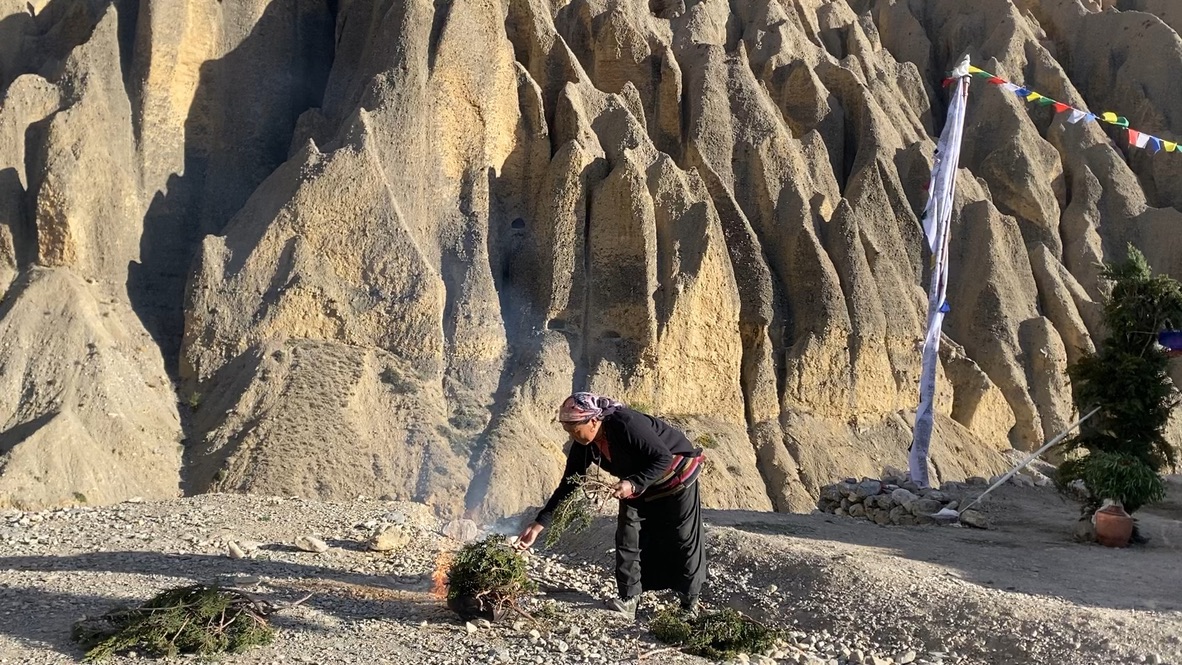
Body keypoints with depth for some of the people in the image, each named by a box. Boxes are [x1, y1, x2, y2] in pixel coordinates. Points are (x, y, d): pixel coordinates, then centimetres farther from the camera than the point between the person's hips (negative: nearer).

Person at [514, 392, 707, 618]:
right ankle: (629, 598, 7)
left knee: (684, 538, 2)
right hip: (637, 483, 7)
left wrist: (634, 484, -43)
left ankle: (690, 601, 17)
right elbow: (568, 485, -9)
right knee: (627, 537, -2)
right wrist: (539, 524, -13)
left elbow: (663, 458, -31)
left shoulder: (627, 424, -36)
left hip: (676, 472, -6)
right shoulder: (584, 445, -14)